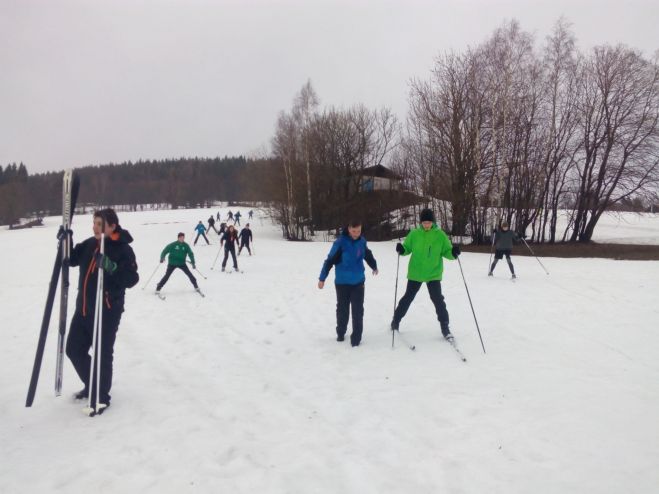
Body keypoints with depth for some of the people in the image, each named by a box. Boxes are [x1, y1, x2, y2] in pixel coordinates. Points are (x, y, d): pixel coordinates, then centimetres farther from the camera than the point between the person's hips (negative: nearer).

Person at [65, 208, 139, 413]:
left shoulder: (123, 249, -14)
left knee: (103, 355, 1)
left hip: (107, 311, -7)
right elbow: (71, 259, 15)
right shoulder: (90, 244, 6)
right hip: (83, 308, 7)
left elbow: (132, 279, -19)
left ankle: (101, 397, 20)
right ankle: (91, 385, 37)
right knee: (74, 349, 16)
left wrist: (112, 267, -34)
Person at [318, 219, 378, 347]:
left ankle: (356, 338, 10)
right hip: (342, 282, -2)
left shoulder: (362, 241, -2)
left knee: (358, 311, 0)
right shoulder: (340, 242, -16)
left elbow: (368, 254, 18)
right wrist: (322, 278, -11)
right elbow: (330, 260, -12)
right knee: (342, 309, 12)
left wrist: (374, 266, 34)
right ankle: (340, 333, 32)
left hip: (358, 282, 2)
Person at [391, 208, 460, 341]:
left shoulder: (440, 235, -7)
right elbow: (407, 248, 4)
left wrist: (454, 252, -24)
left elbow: (446, 252, -3)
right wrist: (401, 250, -17)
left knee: (438, 300, -3)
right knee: (408, 298, 12)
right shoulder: (414, 234, -5)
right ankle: (395, 321, 28)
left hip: (434, 274, -1)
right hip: (415, 273, 1)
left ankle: (445, 327, 10)